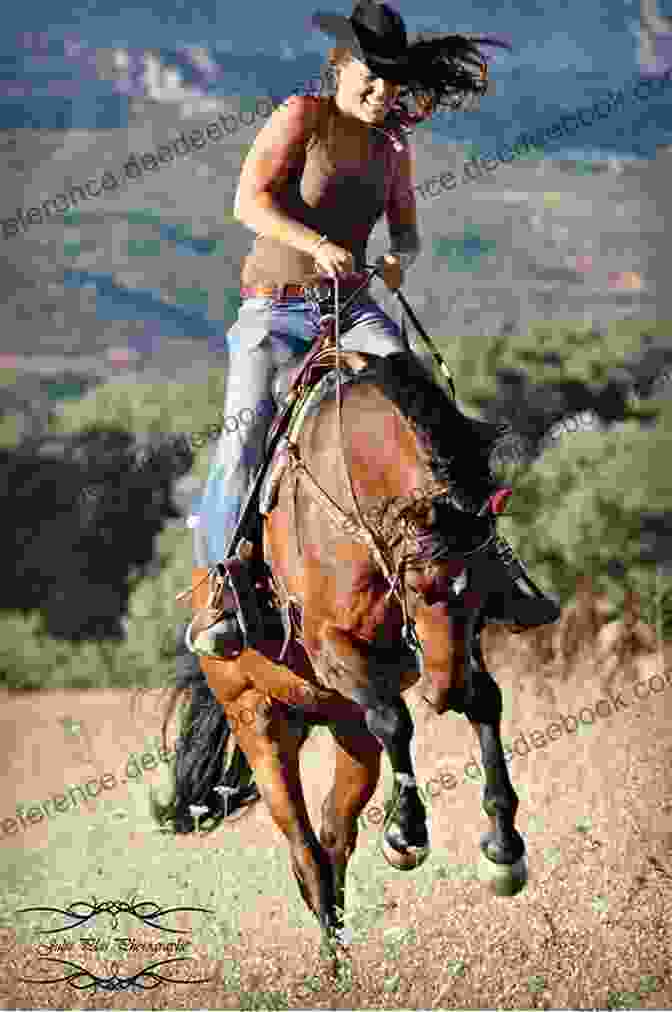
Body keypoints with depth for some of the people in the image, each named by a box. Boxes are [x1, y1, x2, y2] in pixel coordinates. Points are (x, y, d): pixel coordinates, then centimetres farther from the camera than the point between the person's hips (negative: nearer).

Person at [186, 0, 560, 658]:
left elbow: (407, 230, 19)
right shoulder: (303, 116, -5)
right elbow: (249, 201, -14)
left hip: (352, 308, 4)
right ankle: (221, 591, -19)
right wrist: (316, 245, -28)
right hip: (274, 307, -4)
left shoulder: (393, 145, 10)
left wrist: (399, 260, -6)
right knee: (246, 428, -24)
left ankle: (486, 555, -18)